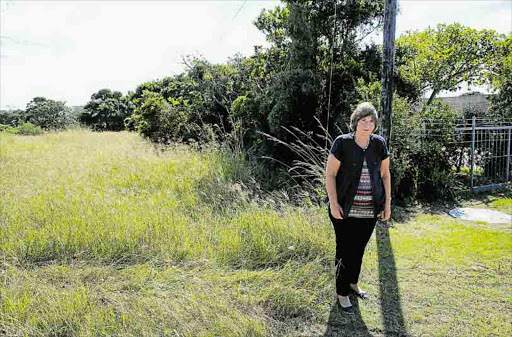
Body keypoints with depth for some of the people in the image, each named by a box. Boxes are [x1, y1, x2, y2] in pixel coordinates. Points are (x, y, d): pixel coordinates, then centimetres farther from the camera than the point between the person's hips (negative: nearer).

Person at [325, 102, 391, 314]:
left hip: (370, 210, 4)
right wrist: (333, 204, -13)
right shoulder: (342, 143, -10)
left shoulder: (379, 144, 3)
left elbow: (385, 174, 11)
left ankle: (352, 283, 39)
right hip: (346, 209, -4)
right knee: (345, 249, 3)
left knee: (359, 248, 17)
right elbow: (330, 174, -8)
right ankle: (342, 293, 18)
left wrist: (387, 203, 8)